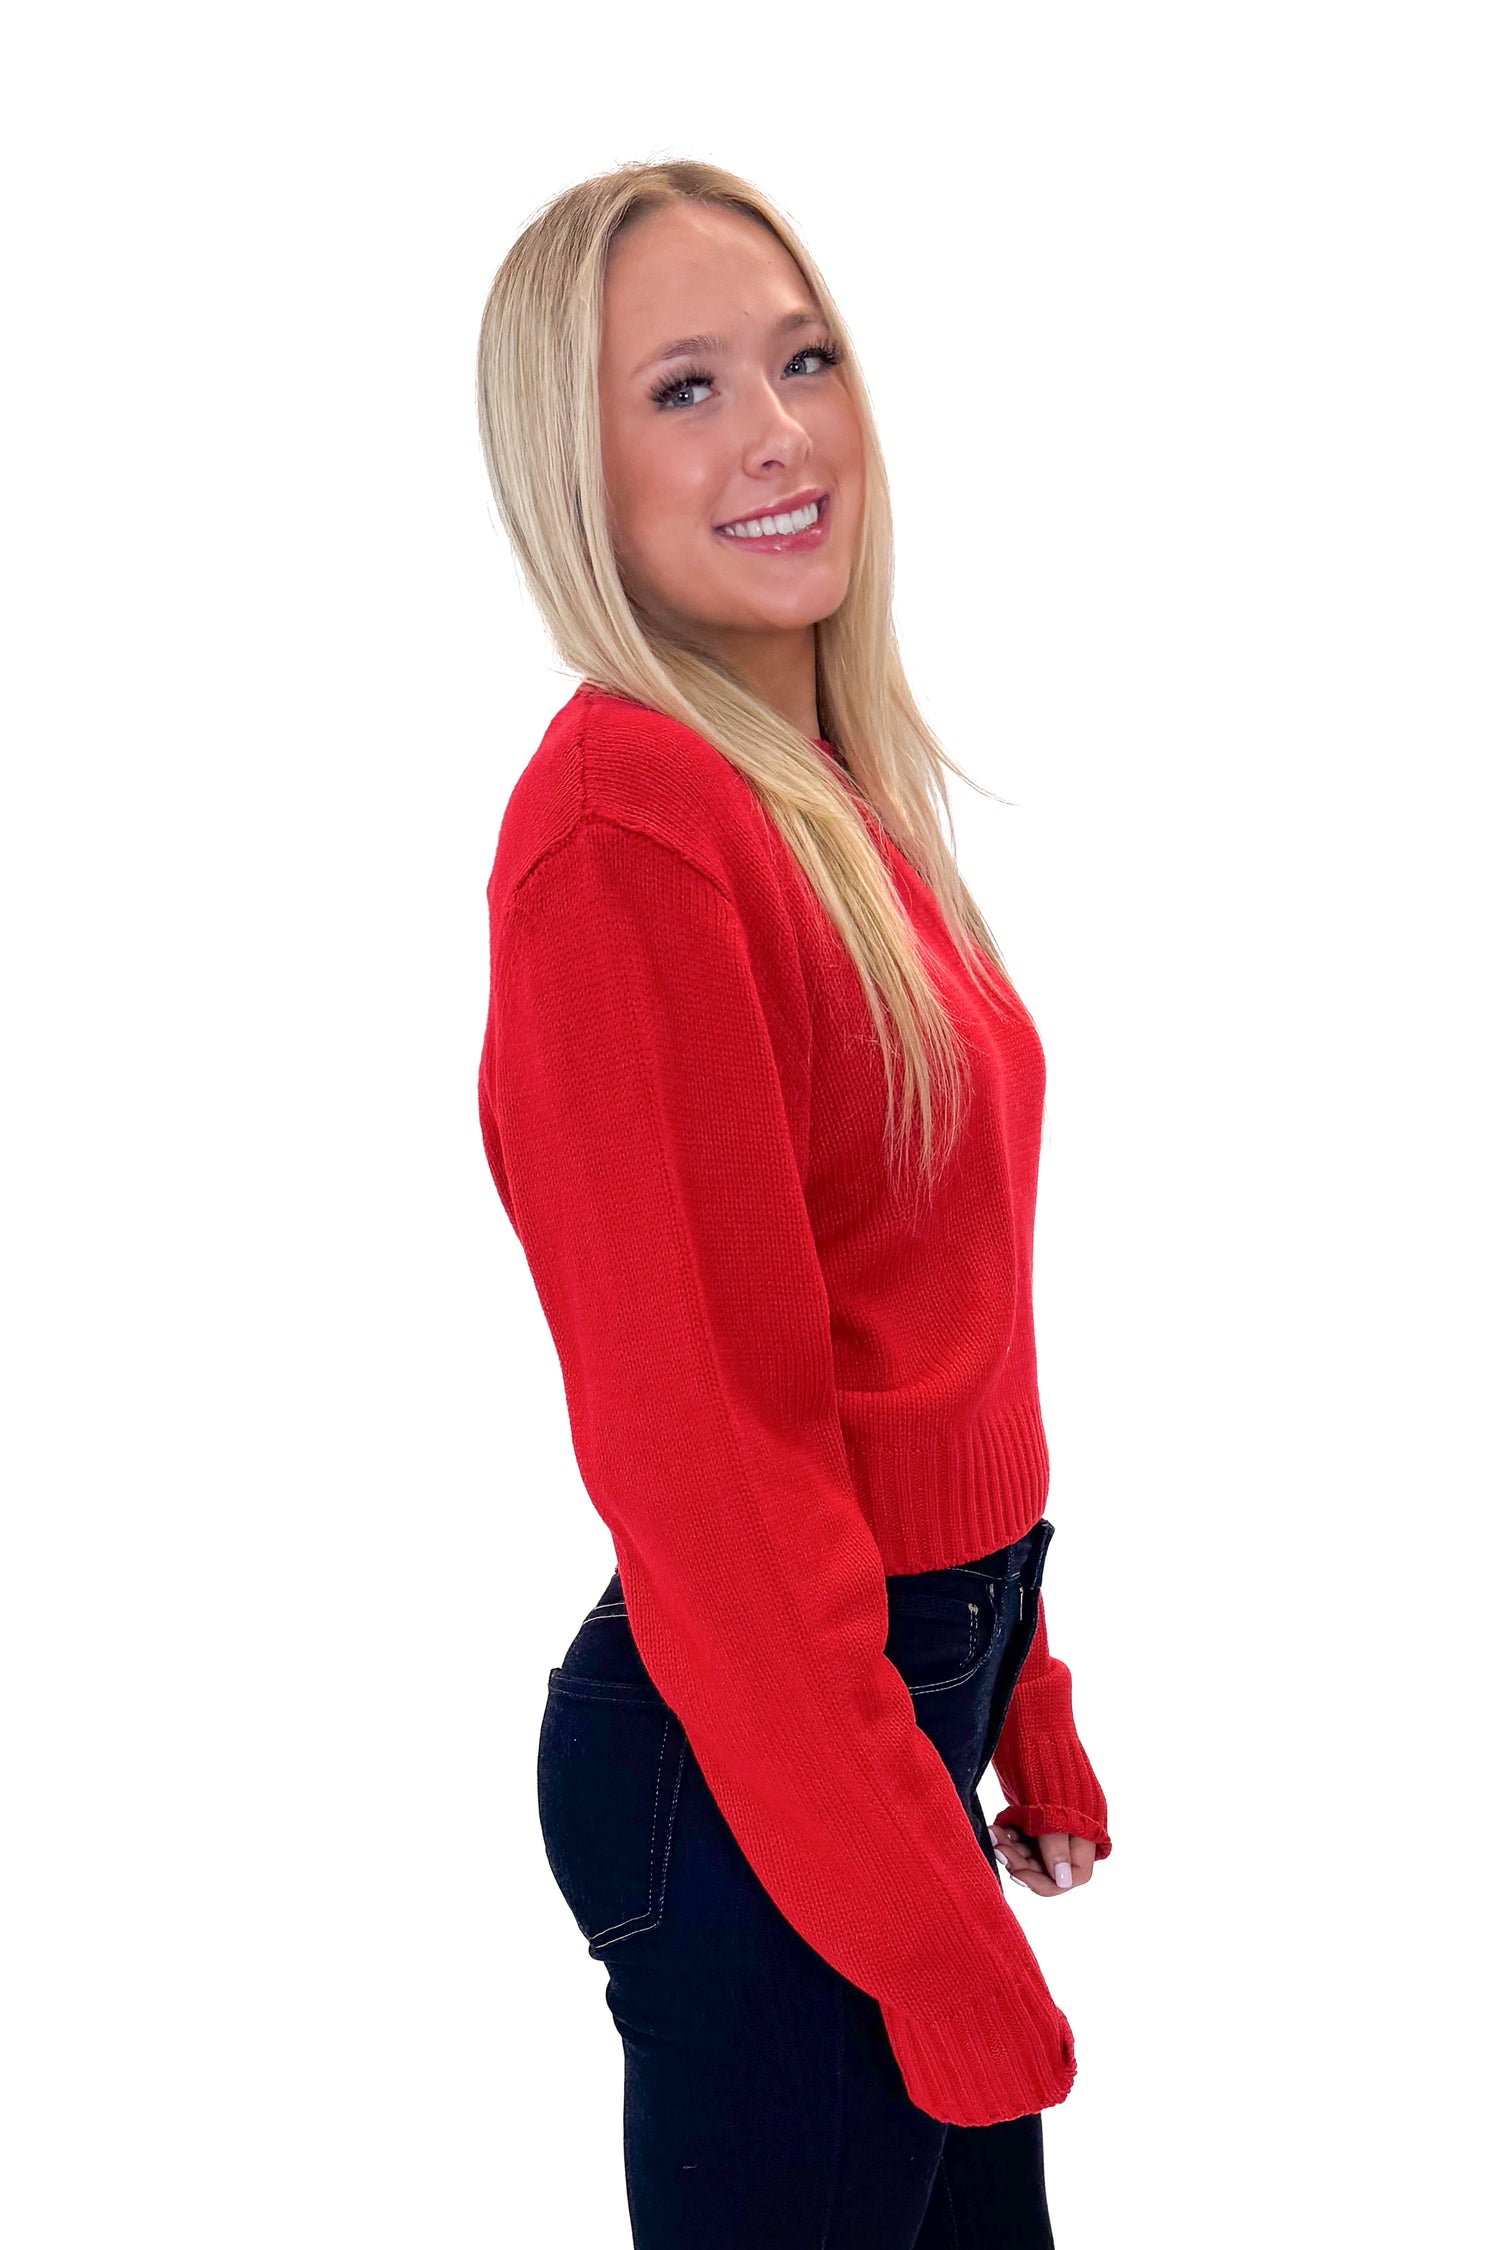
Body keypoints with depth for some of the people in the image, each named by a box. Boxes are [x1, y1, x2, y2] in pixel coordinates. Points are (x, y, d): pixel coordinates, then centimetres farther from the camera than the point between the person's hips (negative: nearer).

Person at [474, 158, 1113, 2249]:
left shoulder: (837, 790, 7)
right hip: (759, 1761, -9)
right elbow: (704, 1443, -22)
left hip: (919, 1682, 9)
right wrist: (935, 1933, -19)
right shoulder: (624, 828, -21)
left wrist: (1024, 1708, 15)